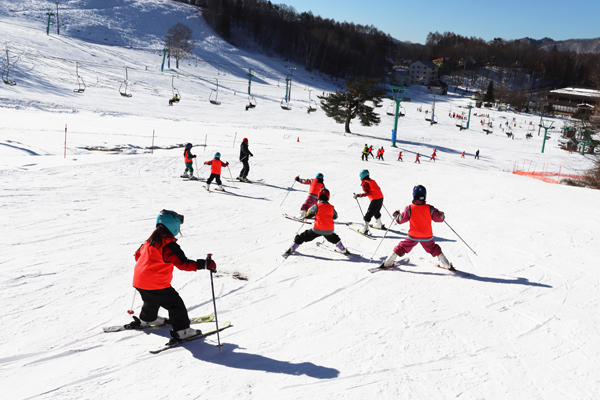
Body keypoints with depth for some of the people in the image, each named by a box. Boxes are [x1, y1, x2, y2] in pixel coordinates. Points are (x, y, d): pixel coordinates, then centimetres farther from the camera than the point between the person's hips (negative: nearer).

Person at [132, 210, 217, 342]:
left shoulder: (150, 241, 8)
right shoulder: (169, 245, -18)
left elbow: (138, 255, 24)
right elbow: (183, 264, -24)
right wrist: (205, 264, -25)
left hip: (139, 282, 9)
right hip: (156, 285, -9)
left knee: (151, 301, 33)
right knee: (175, 304, 1)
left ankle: (146, 319, 54)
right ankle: (181, 330, 1)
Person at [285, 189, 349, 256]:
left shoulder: (317, 206, -8)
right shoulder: (332, 207, 1)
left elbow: (307, 215, 0)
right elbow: (335, 217, 20)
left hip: (317, 230, -3)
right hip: (329, 231, 3)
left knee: (304, 237, 10)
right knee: (335, 238, 34)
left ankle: (291, 249, 9)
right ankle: (343, 250, 44)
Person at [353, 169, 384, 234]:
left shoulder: (365, 183, -7)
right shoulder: (372, 181, 15)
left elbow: (367, 193, -16)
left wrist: (359, 195, -15)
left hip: (375, 200, -8)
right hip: (381, 198, 8)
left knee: (369, 214, -6)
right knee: (376, 212, 28)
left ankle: (365, 229, -10)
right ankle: (379, 225, 45)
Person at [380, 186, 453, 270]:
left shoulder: (409, 209, -15)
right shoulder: (430, 209, -11)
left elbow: (400, 219, -5)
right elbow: (439, 218, 0)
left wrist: (396, 215, 17)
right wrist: (442, 215, 23)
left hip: (413, 236, -1)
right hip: (427, 237, 1)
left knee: (401, 247, 13)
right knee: (435, 250, 22)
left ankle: (387, 263, 16)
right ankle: (447, 265, 28)